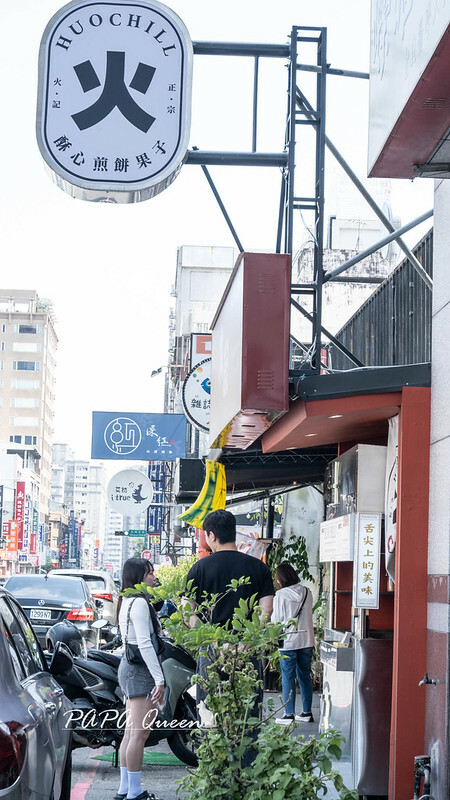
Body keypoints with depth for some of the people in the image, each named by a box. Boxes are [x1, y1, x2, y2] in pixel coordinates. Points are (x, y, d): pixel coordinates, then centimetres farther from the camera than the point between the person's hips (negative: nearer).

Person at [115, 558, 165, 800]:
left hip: (128, 667, 11)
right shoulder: (139, 603, -14)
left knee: (131, 732, 12)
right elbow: (145, 644, -20)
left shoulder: (127, 602, 17)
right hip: (140, 670, -11)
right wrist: (159, 680, -21)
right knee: (139, 733, -9)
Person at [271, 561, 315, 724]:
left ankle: (289, 715, 0)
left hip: (288, 641, -5)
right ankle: (307, 713, 16)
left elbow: (276, 619, -9)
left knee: (288, 678, 0)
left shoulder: (281, 595, -12)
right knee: (305, 676, 12)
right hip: (307, 640, 5)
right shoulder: (307, 592, 4)